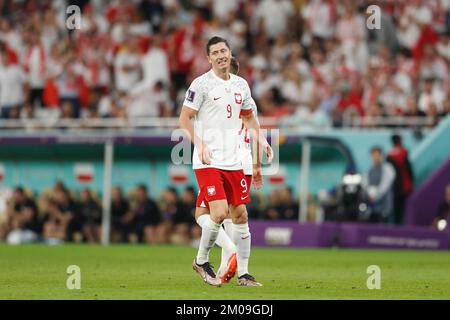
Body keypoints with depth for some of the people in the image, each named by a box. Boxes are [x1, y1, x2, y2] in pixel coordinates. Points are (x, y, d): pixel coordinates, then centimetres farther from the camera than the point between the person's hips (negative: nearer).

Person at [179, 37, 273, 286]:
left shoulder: (241, 85, 12)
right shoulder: (202, 84, -6)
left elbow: (249, 118, 24)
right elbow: (184, 119, -6)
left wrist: (260, 141, 13)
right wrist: (199, 144, -18)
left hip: (234, 161, 6)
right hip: (208, 162, -6)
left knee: (240, 214, 6)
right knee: (219, 213, -17)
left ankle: (243, 273, 14)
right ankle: (201, 261, 5)